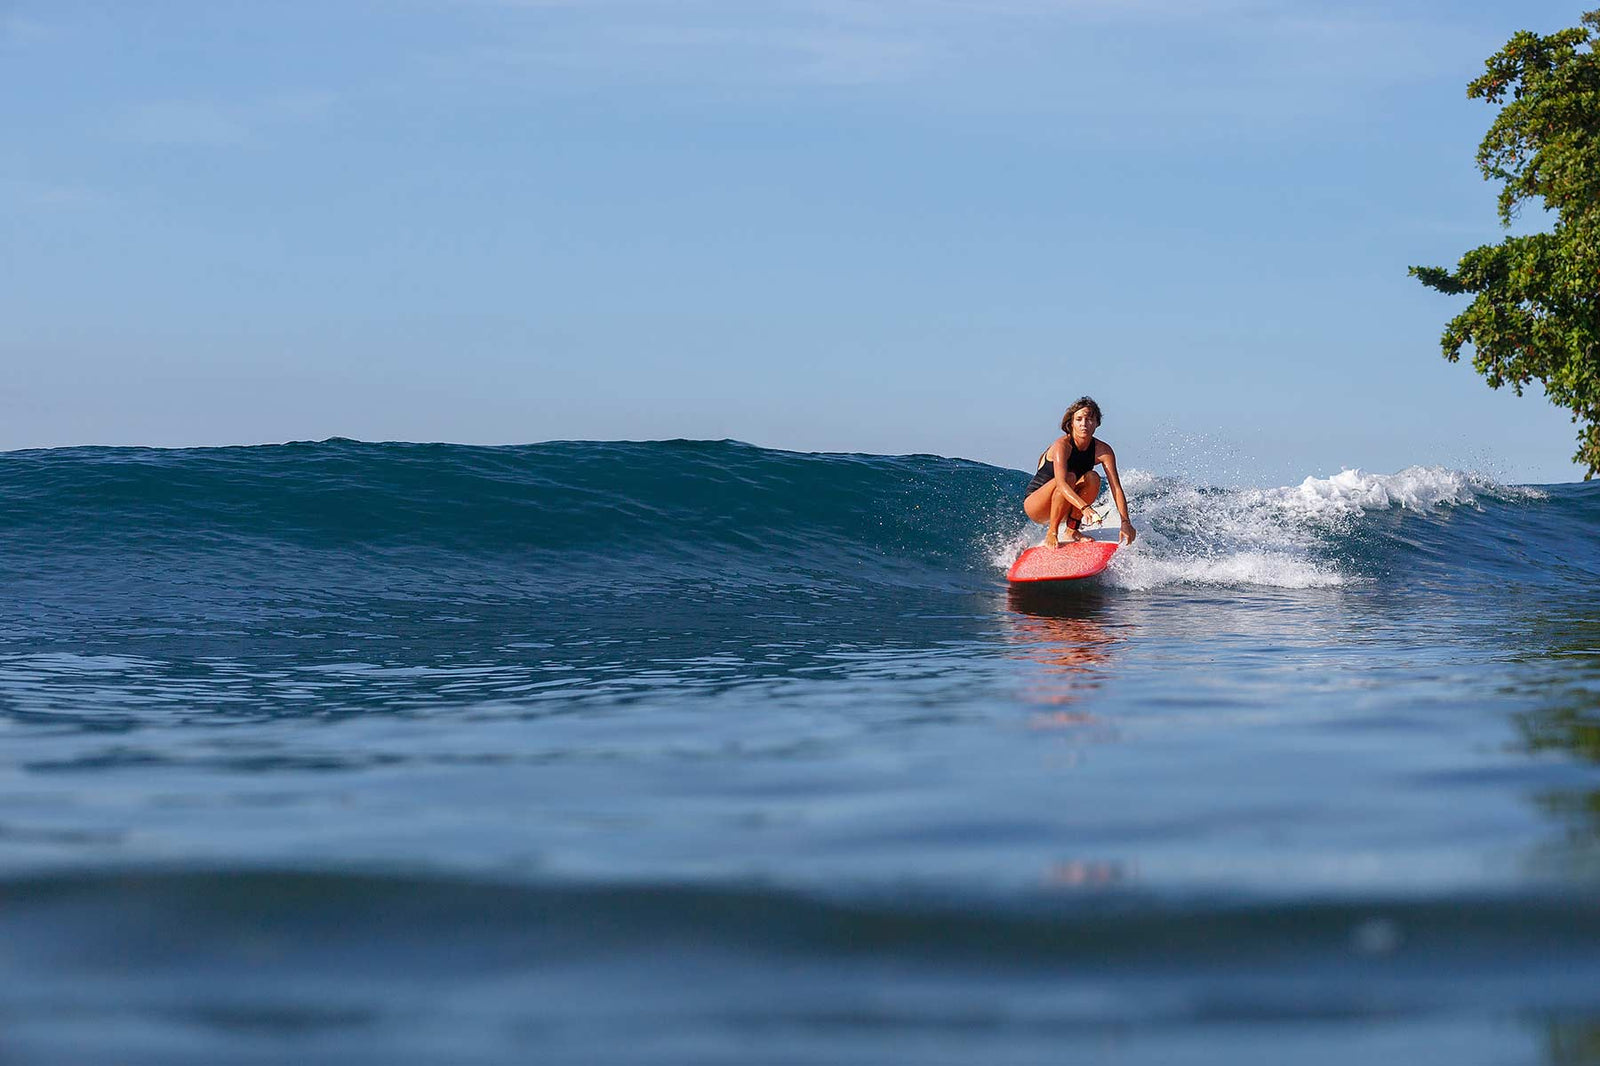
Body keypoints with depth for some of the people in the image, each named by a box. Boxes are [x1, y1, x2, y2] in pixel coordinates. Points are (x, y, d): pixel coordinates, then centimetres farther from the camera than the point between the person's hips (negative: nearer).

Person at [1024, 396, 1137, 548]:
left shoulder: (1102, 450, -10)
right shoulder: (1062, 445, -24)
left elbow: (1116, 488, -17)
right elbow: (1061, 483, -39)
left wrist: (1125, 522, -31)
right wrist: (1085, 507, -54)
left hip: (1065, 509, 5)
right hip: (1034, 504, -5)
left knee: (1092, 478, -18)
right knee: (1069, 477, -31)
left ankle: (1072, 530, -11)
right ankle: (1051, 533, -23)